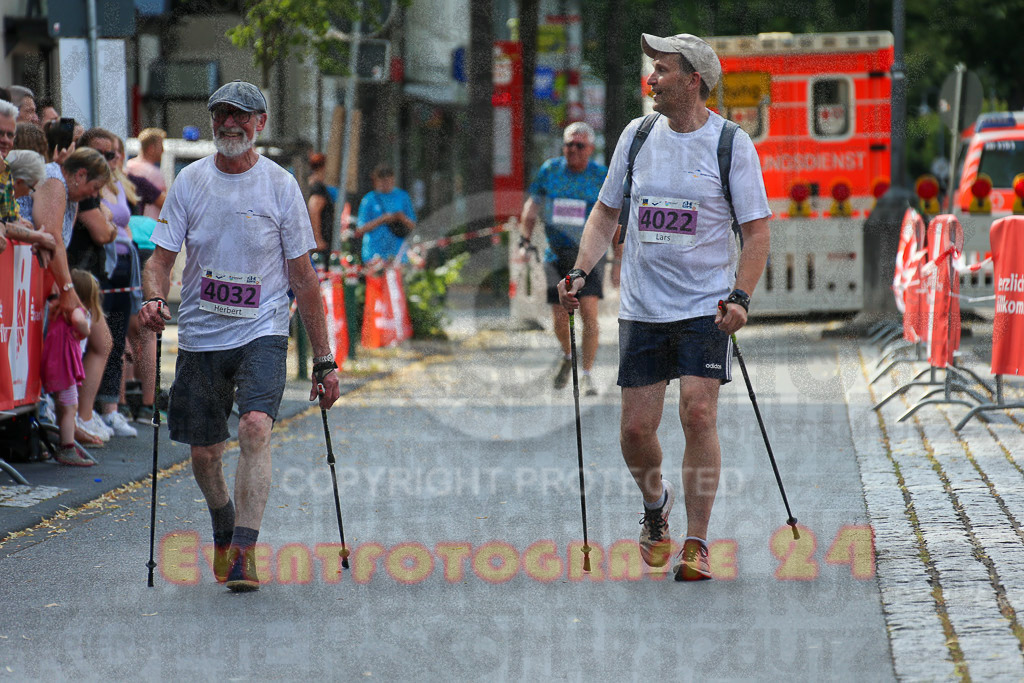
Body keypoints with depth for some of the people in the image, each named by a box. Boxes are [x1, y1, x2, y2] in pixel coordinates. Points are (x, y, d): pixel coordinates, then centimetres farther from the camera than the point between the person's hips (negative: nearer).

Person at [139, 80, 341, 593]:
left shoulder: (280, 186, -2)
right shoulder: (190, 181, 2)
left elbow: (303, 279, 2)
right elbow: (161, 257, 3)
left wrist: (323, 361, 2)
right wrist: (154, 299, -21)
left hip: (261, 333, -3)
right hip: (200, 336, 3)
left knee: (255, 426, -25)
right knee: (204, 454, 7)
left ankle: (243, 553, -27)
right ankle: (224, 532, 37)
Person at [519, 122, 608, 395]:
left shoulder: (603, 177, -5)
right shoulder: (550, 170, 0)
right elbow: (532, 207, 9)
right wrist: (525, 242, -3)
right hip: (557, 256, 2)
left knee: (589, 313, -18)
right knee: (560, 320, 3)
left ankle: (586, 375, -11)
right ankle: (566, 356, 36)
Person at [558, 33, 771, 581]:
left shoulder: (732, 143, -6)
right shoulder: (637, 135, 5)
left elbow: (756, 230, -6)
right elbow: (606, 211, 15)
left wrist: (740, 298, -18)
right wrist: (580, 272, 1)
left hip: (706, 307, -4)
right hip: (642, 306, 4)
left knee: (698, 415, -14)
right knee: (636, 428, 1)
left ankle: (695, 543, -4)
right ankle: (655, 503, 32)